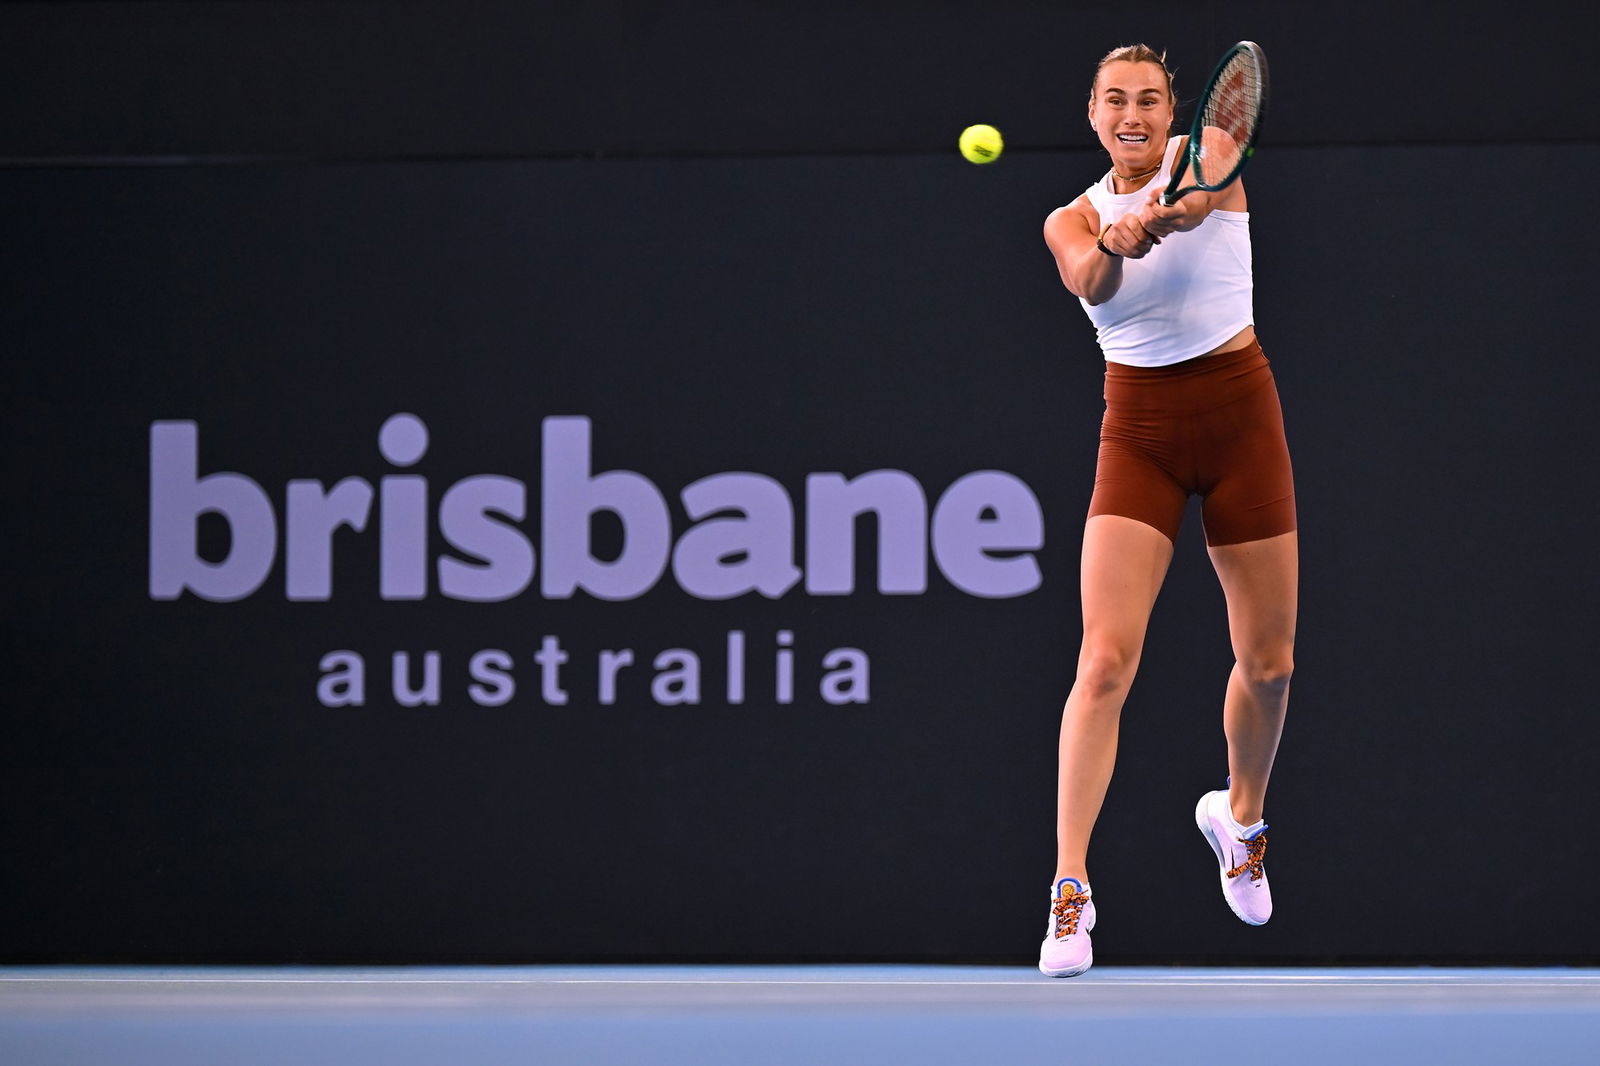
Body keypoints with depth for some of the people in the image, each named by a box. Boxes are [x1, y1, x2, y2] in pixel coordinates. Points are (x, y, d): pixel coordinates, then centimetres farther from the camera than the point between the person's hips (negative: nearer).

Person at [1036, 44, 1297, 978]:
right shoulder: (1071, 221, 2)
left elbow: (1198, 196, -28)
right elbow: (1090, 279, -23)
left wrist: (1161, 213, -53)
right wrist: (1113, 244, -47)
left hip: (1239, 413, 0)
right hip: (1139, 428, 0)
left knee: (1269, 662, 7)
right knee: (1106, 660, -15)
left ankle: (1241, 816, 37)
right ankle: (1071, 888, -16)